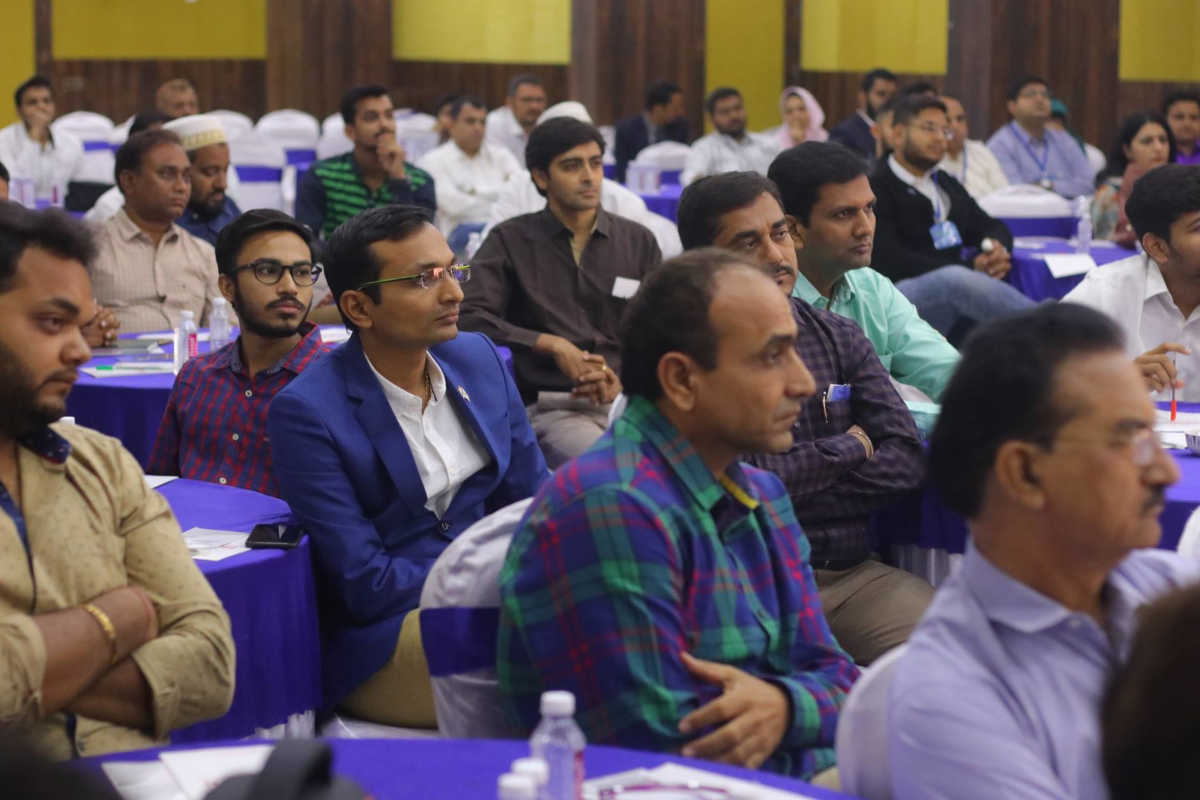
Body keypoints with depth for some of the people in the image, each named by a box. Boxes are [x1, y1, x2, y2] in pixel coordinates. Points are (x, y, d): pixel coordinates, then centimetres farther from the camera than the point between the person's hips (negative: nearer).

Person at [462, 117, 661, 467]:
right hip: (552, 406, -3)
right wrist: (552, 345, -8)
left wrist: (624, 382, -5)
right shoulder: (511, 240, 10)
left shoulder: (638, 241, 17)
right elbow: (470, 316, -3)